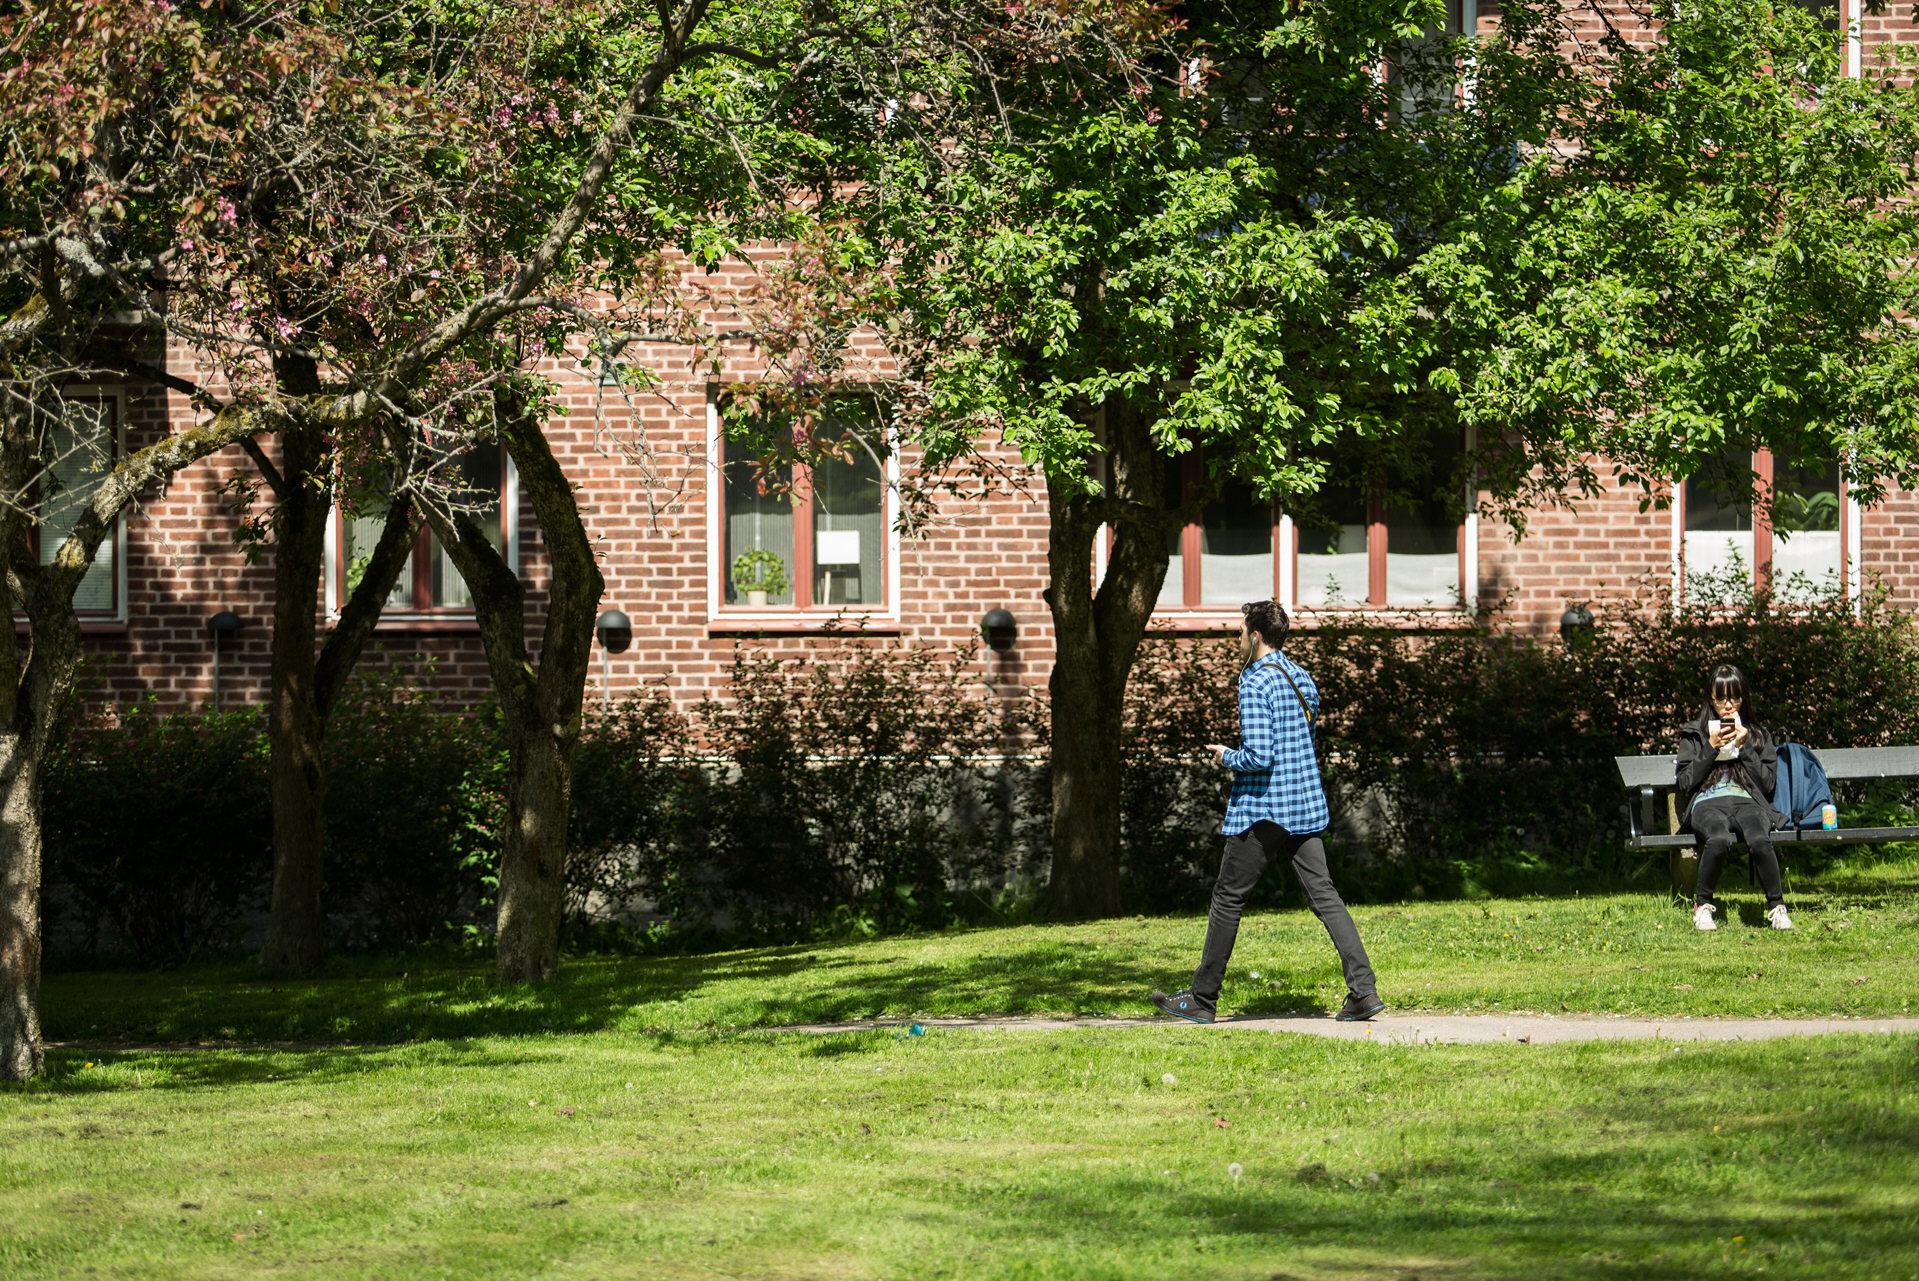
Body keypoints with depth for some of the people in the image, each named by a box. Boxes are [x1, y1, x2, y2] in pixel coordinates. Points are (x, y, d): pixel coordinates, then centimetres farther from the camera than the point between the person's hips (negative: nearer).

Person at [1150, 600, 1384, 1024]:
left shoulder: (1256, 684, -14)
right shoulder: (1302, 678, 13)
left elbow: (1258, 755, -23)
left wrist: (1227, 756, -3)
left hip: (1263, 811, -7)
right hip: (1307, 806, 7)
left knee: (1228, 898, 4)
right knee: (1323, 896, 2)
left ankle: (1203, 998, 11)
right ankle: (1363, 991, -10)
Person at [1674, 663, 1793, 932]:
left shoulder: (1759, 736, 23)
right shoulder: (1694, 734, 19)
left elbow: (1767, 783, 11)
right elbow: (1685, 783, 8)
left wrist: (1744, 747, 3)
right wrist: (1711, 748, -1)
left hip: (1746, 802, 1)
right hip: (1707, 803, -1)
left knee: (1759, 839, -38)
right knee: (1719, 839, -40)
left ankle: (1776, 907, -25)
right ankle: (1703, 904, -20)